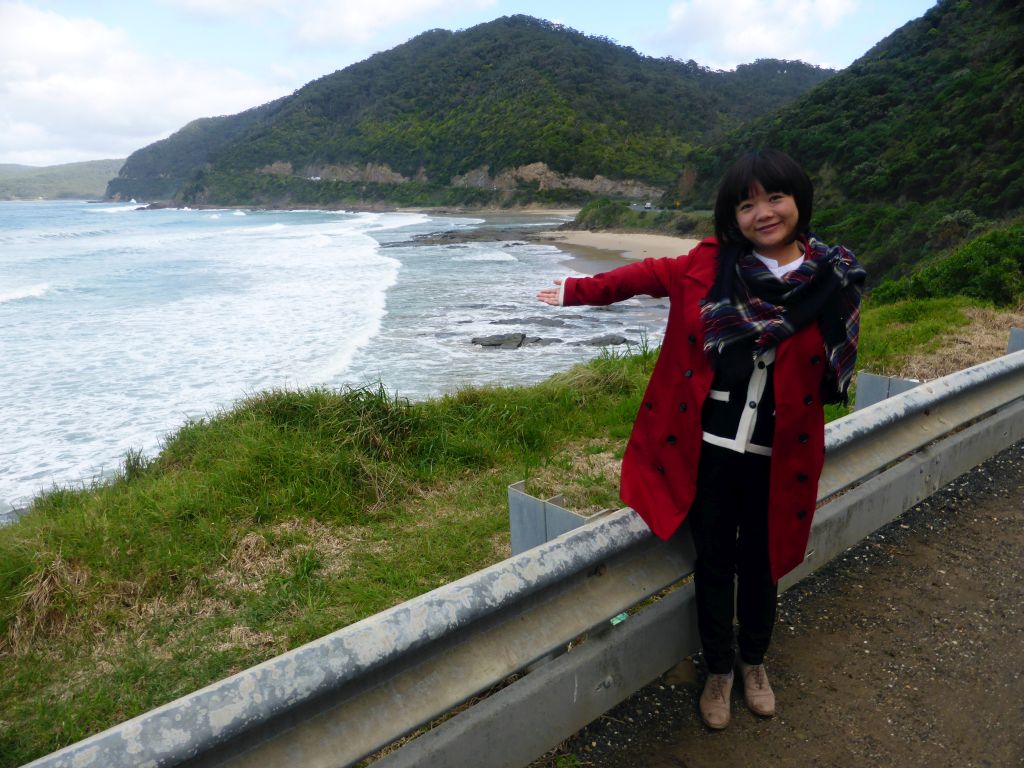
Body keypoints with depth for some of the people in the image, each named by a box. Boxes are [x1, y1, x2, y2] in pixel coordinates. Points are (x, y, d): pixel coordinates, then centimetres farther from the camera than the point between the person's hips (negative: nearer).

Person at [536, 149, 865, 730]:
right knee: (715, 562, 14)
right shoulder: (709, 264, -6)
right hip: (708, 448, 0)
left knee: (761, 563, 18)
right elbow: (648, 276, 9)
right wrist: (577, 291, 13)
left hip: (776, 458, 0)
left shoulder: (832, 281, -6)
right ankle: (719, 671, 38)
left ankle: (755, 663, 46)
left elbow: (827, 376, 1)